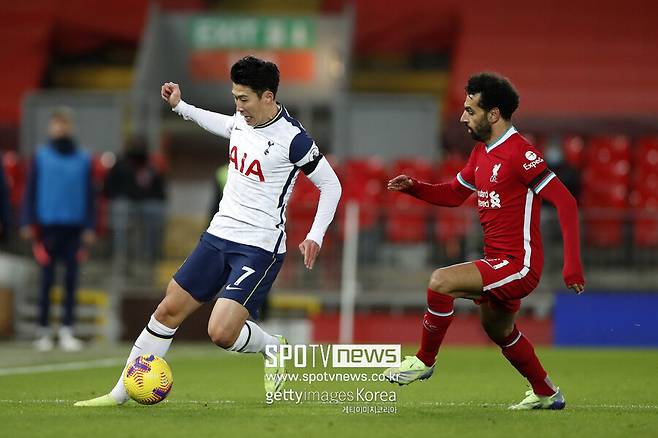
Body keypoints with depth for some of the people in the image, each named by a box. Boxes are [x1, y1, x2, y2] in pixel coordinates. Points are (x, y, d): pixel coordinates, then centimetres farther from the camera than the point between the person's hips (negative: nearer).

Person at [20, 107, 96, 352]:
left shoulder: (83, 159, 6)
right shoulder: (41, 157, 3)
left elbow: (89, 194, 8)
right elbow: (30, 191, 4)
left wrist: (89, 227, 3)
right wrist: (27, 223, -3)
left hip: (74, 228, 1)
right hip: (48, 226, -1)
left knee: (71, 281, 2)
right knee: (47, 280, 1)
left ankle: (67, 330, 6)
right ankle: (44, 330, 8)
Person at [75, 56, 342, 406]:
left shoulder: (292, 138, -17)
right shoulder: (243, 119, 4)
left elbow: (331, 184, -8)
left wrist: (315, 236, -18)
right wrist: (181, 107, 29)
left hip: (259, 248, -7)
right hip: (219, 233, 7)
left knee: (221, 333, -19)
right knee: (169, 310, 5)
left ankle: (274, 348, 13)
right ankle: (120, 393, 12)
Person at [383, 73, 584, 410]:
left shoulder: (519, 153, -18)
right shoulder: (481, 152, 10)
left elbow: (565, 202, -21)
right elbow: (453, 194, 23)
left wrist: (572, 264, -25)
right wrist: (413, 187, 3)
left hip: (518, 265, -10)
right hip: (498, 262, 10)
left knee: (441, 281, -23)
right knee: (499, 332, 27)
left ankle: (424, 360, -5)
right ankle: (546, 394, 45)